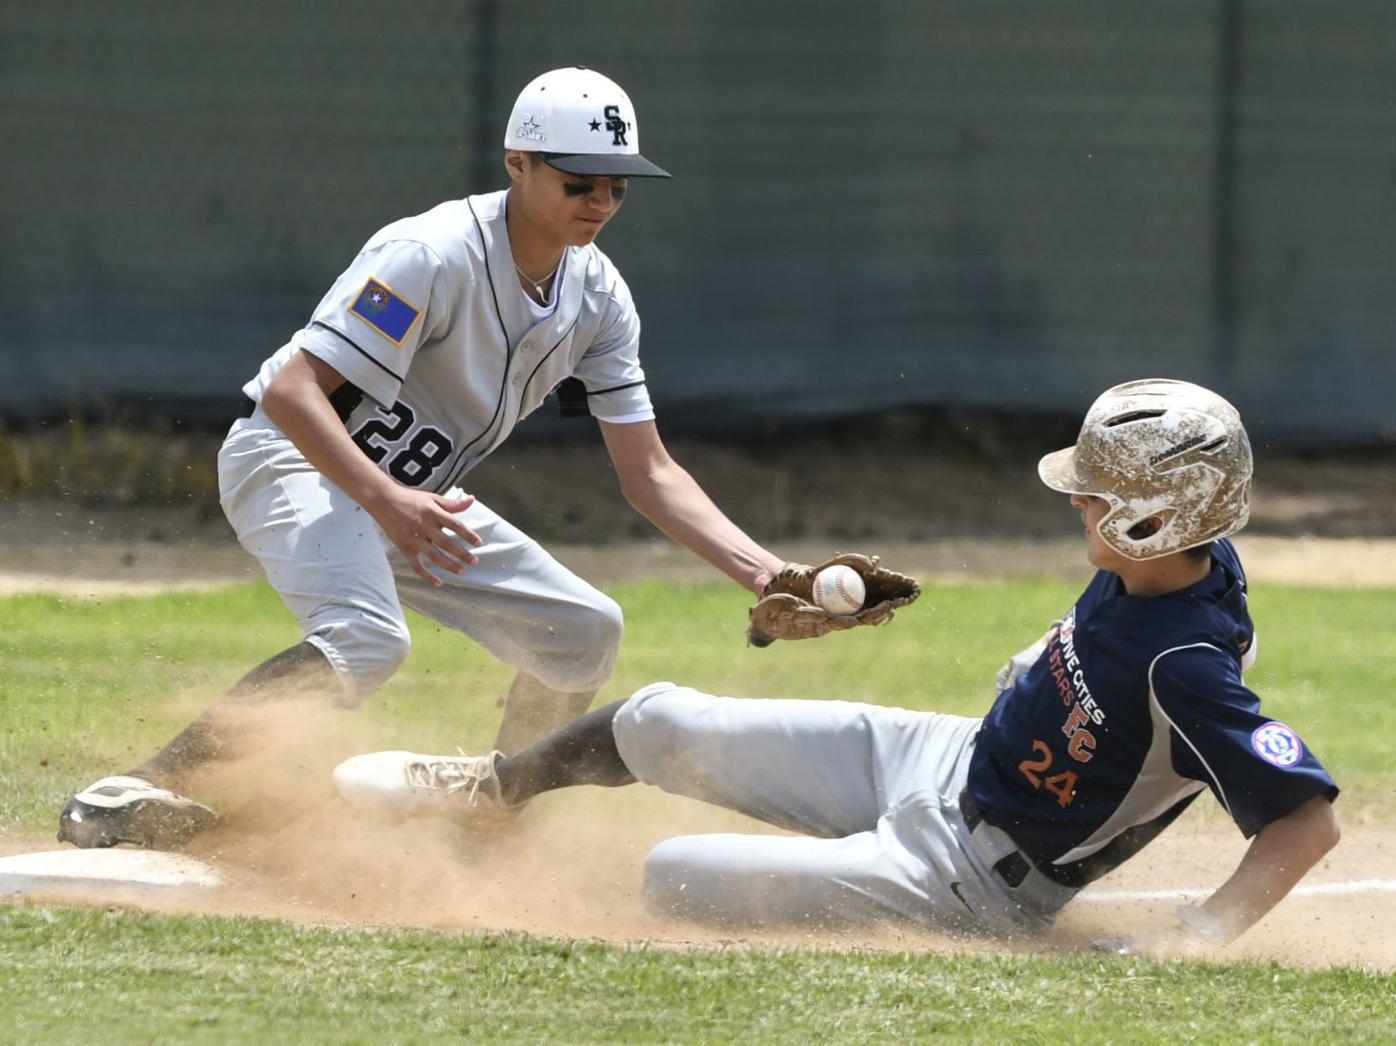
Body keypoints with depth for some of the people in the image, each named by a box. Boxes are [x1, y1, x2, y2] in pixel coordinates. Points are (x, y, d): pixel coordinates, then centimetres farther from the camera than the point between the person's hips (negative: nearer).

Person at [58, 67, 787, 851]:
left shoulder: (598, 296, -2)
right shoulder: (435, 256, -26)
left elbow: (649, 473, 2)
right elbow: (291, 390, -31)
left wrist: (767, 574, -11)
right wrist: (385, 501, -44)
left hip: (410, 497, 9)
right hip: (294, 459, -9)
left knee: (586, 632, 3)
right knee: (366, 640, -35)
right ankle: (132, 798, -38)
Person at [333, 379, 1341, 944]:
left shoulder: (1186, 669, -36)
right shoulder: (1169, 554, -11)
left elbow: (1311, 819, -38)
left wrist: (1198, 941, -44)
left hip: (965, 878, -9)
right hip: (938, 754, 9)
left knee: (664, 876, -13)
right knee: (659, 724, 14)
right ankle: (490, 790, 43)